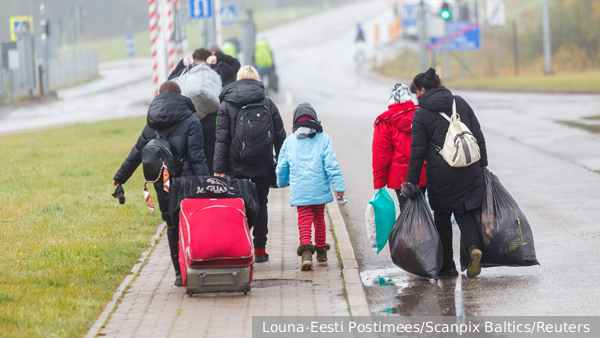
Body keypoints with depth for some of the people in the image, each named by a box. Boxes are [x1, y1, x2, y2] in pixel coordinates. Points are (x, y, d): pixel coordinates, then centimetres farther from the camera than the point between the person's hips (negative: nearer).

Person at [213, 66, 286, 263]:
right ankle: (260, 250, 11)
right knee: (260, 204, 11)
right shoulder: (268, 104, 5)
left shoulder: (226, 105, 0)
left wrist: (219, 169, -6)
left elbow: (222, 139, -5)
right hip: (262, 165, 2)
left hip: (236, 165, -2)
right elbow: (280, 136, 6)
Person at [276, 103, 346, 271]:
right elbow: (331, 164, -6)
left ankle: (306, 251, -29)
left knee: (304, 219, -5)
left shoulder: (289, 141, 6)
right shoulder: (323, 138, 1)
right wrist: (339, 186, -6)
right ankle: (321, 253, 30)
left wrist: (282, 182, 35)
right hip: (319, 188, 0)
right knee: (319, 219, 17)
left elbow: (282, 168, 14)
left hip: (299, 190, 0)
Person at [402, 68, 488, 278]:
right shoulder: (460, 103, 8)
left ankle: (447, 265, 13)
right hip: (469, 170, 3)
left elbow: (418, 151, -6)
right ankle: (473, 246, -17)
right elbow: (478, 136, 10)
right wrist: (483, 165, 17)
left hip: (440, 172, -3)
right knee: (464, 211, 11)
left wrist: (412, 182, -2)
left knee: (442, 215, 11)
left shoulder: (421, 114, -5)